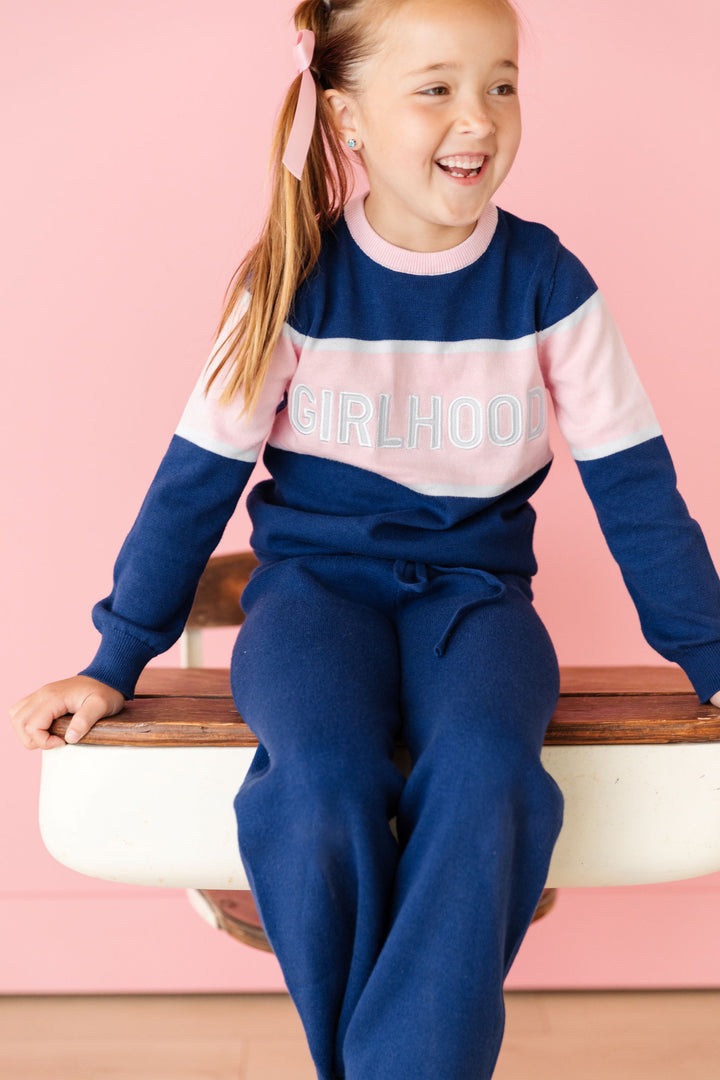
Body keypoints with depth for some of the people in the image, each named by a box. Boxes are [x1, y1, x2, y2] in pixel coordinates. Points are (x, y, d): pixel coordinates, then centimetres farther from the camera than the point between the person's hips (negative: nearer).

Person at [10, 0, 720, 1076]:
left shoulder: (548, 283, -2)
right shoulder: (295, 282, -4)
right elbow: (197, 479, 1)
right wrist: (115, 663, 0)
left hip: (474, 587, 1)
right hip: (317, 577, 0)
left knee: (483, 768, -33)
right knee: (320, 779, -31)